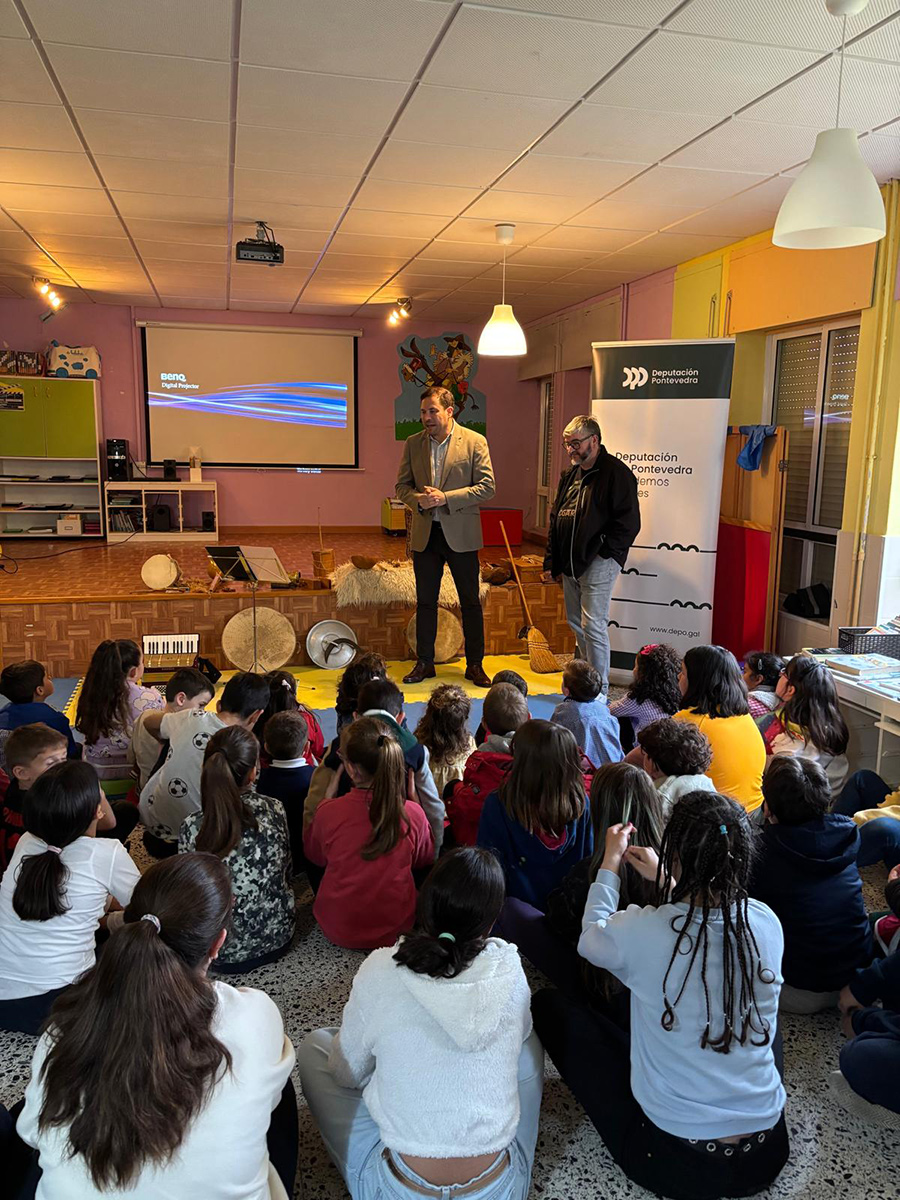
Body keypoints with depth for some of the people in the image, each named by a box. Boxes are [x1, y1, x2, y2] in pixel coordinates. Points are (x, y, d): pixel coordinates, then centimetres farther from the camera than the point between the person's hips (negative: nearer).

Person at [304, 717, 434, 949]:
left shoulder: (330, 812, -21)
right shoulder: (413, 813, -19)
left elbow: (314, 855, 3)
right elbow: (426, 858, 5)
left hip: (338, 930, 1)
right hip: (396, 929, 0)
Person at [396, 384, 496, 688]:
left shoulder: (475, 442, -5)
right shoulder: (413, 443, 5)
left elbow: (487, 487, -9)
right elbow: (402, 485, 9)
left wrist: (446, 498, -18)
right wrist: (417, 500, -13)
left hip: (461, 534, -3)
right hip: (424, 534, 3)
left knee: (471, 602, 5)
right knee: (425, 602, 10)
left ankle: (475, 664, 17)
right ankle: (424, 663, 22)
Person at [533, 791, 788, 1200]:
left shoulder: (642, 931, -22)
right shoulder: (766, 924, -12)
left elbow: (591, 938, 2)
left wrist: (610, 863, 13)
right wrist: (669, 884, 18)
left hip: (673, 1161, -4)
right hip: (767, 1155, 5)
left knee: (550, 1004, 7)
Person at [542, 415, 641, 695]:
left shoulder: (616, 473, -9)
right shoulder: (570, 474, 15)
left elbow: (629, 523, -14)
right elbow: (555, 520, 19)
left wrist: (603, 553, -17)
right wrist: (551, 563, 15)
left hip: (598, 563, -8)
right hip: (570, 564, 8)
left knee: (593, 625, -9)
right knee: (576, 623, 14)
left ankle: (600, 691, 0)